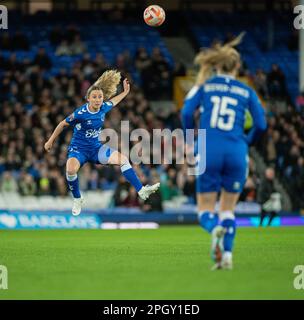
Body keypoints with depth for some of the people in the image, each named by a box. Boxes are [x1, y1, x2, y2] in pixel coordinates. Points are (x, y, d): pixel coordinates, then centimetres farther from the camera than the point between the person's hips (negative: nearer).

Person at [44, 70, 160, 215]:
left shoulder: (104, 108, -5)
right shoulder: (80, 113, -21)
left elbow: (113, 101, 21)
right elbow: (63, 124, -6)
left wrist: (125, 92, 29)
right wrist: (50, 141, 2)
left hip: (96, 148, 5)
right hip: (78, 149, -5)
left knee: (122, 159, -13)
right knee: (71, 169, -35)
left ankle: (141, 191, -12)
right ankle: (77, 199, -9)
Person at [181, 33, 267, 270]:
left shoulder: (205, 86, 8)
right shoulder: (247, 92, 9)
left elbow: (187, 112, -5)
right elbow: (261, 125, 1)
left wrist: (189, 141, 9)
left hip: (209, 152, -1)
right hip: (236, 153, 1)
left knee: (205, 210, 6)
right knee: (228, 210, 15)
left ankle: (215, 229, -29)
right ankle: (227, 255, 0)